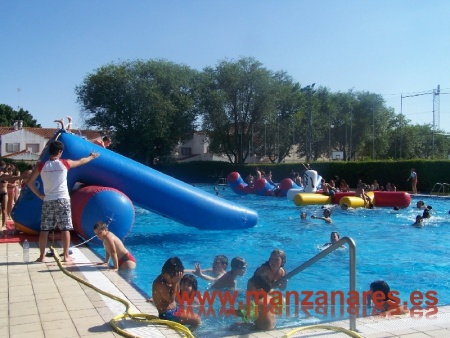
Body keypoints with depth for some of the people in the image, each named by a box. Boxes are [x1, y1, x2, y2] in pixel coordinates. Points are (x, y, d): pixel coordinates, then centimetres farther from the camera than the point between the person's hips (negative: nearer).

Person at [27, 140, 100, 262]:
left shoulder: (41, 166, 1)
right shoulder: (65, 163, -1)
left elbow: (29, 182, 3)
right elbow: (81, 161, 16)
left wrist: (40, 195, 11)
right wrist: (91, 157, 34)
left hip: (48, 201, 2)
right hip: (62, 200, -2)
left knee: (44, 229, 8)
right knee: (65, 228, 2)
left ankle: (42, 256, 12)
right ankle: (66, 256, 4)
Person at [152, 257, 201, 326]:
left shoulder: (166, 279, 3)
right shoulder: (160, 284, -24)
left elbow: (176, 295, 7)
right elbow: (171, 299, -23)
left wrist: (177, 281, -8)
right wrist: (175, 283, -24)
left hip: (174, 309, 10)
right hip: (167, 314, -9)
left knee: (197, 317, 16)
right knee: (197, 321, -10)